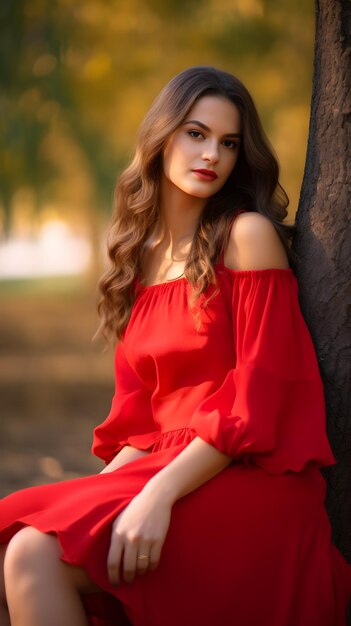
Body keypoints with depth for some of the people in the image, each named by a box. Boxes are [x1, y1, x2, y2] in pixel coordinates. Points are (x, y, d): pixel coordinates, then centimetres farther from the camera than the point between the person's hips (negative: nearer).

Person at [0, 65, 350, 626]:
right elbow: (138, 415, 14)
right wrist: (97, 489, -4)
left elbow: (258, 401, -11)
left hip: (252, 482, -6)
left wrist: (159, 494, -22)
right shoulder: (141, 255, 16)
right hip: (165, 468, 6)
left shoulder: (249, 236, -3)